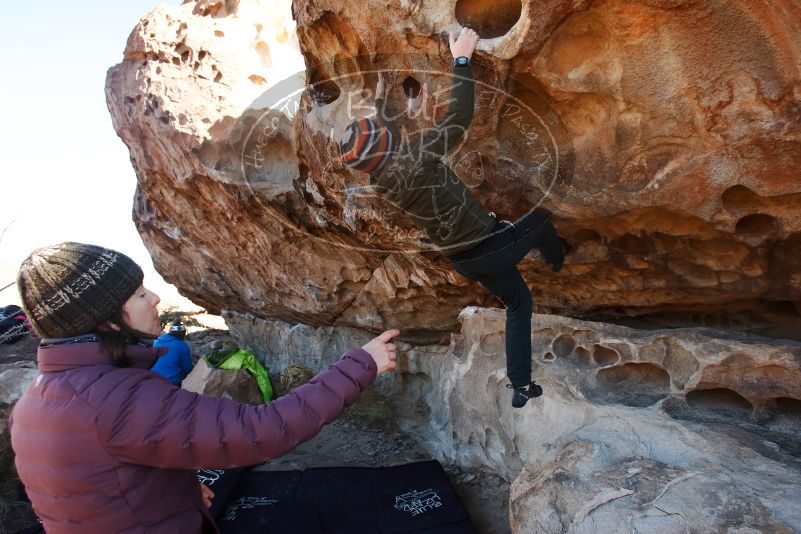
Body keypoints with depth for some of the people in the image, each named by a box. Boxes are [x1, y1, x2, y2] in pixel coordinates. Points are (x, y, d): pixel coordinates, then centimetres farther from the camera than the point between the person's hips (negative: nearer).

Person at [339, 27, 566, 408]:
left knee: (517, 303, 25)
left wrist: (380, 101, 30)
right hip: (492, 247, -7)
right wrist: (462, 60, -12)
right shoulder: (414, 159, -27)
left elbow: (384, 136, 18)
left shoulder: (379, 181, -3)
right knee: (540, 220, 24)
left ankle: (520, 386, 29)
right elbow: (459, 116, -23)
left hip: (463, 261, 7)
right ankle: (557, 264, 58)